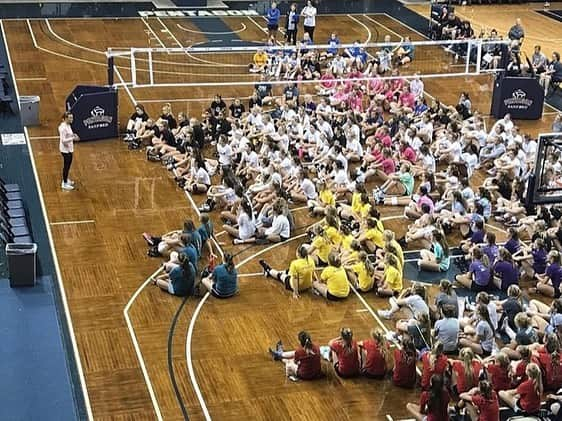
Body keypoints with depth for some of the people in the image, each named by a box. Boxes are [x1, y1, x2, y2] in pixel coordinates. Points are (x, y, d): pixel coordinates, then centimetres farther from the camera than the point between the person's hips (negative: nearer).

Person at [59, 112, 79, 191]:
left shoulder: (68, 125, 5)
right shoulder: (63, 127, -24)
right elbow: (63, 140, -27)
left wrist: (73, 135, 2)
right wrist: (73, 138, -33)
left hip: (69, 149, 9)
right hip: (65, 149, -9)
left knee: (68, 164, 21)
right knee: (66, 166, -1)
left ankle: (66, 180, 37)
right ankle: (64, 184, 8)